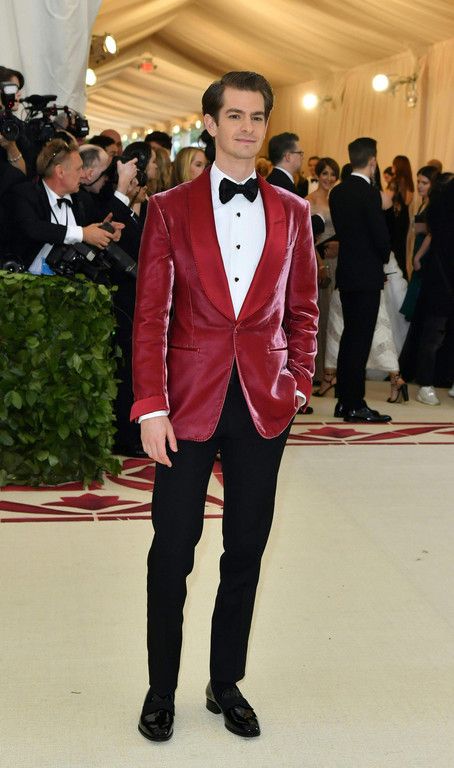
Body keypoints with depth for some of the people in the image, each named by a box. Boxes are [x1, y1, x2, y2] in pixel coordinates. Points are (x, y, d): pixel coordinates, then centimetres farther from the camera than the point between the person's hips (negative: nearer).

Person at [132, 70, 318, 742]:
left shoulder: (292, 213, 8)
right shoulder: (170, 209, 1)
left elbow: (303, 309, 12)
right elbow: (150, 315, -4)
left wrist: (299, 384, 2)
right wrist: (151, 408, -10)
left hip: (265, 402, 2)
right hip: (190, 399, -2)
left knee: (246, 549, 9)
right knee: (173, 549, 4)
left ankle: (226, 685, 26)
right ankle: (161, 691, 22)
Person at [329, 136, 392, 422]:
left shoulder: (337, 192, 7)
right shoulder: (370, 194, -15)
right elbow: (382, 236, -14)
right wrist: (383, 258, 4)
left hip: (346, 273, 7)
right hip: (367, 275, -7)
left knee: (349, 335, 14)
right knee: (360, 338, -4)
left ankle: (344, 401, 18)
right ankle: (355, 405, -1)